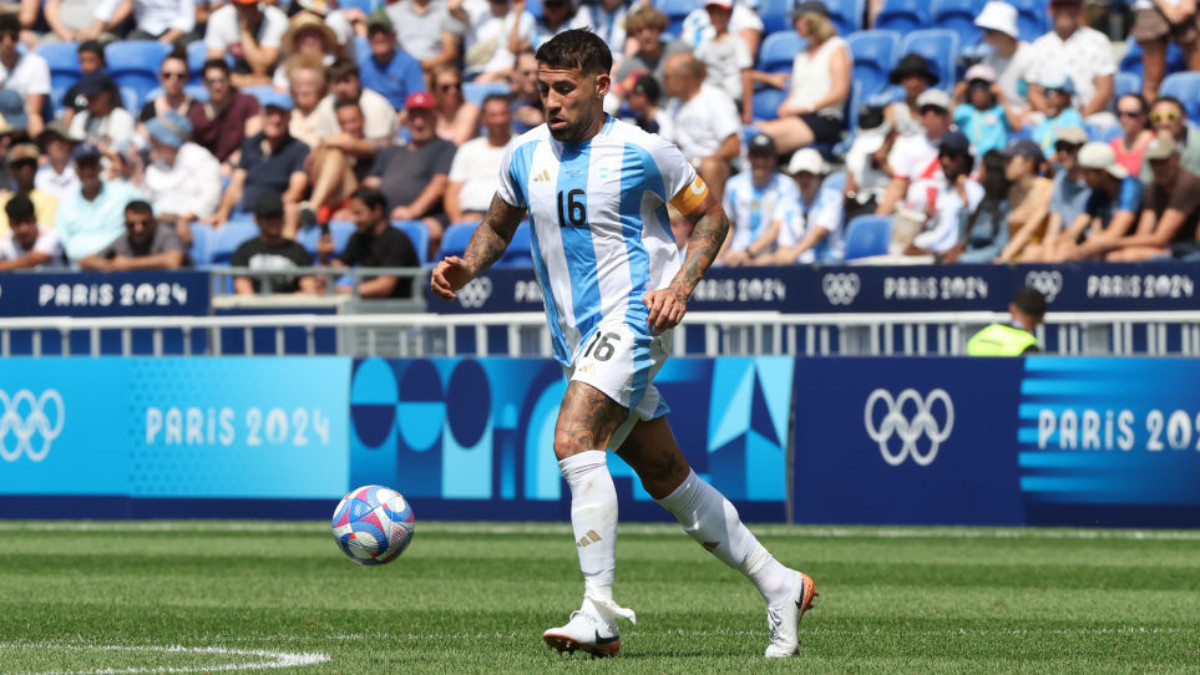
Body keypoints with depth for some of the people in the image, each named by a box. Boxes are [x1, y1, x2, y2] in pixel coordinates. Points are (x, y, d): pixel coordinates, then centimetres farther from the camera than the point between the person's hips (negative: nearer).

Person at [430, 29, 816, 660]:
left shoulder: (642, 151, -7)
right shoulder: (526, 155, 8)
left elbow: (710, 216, 3)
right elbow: (498, 225, 23)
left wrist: (680, 285, -12)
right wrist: (465, 267, 2)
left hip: (633, 318, -7)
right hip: (577, 340, 7)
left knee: (574, 442, -26)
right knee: (665, 476, 10)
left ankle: (600, 613, -27)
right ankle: (778, 585, 22)